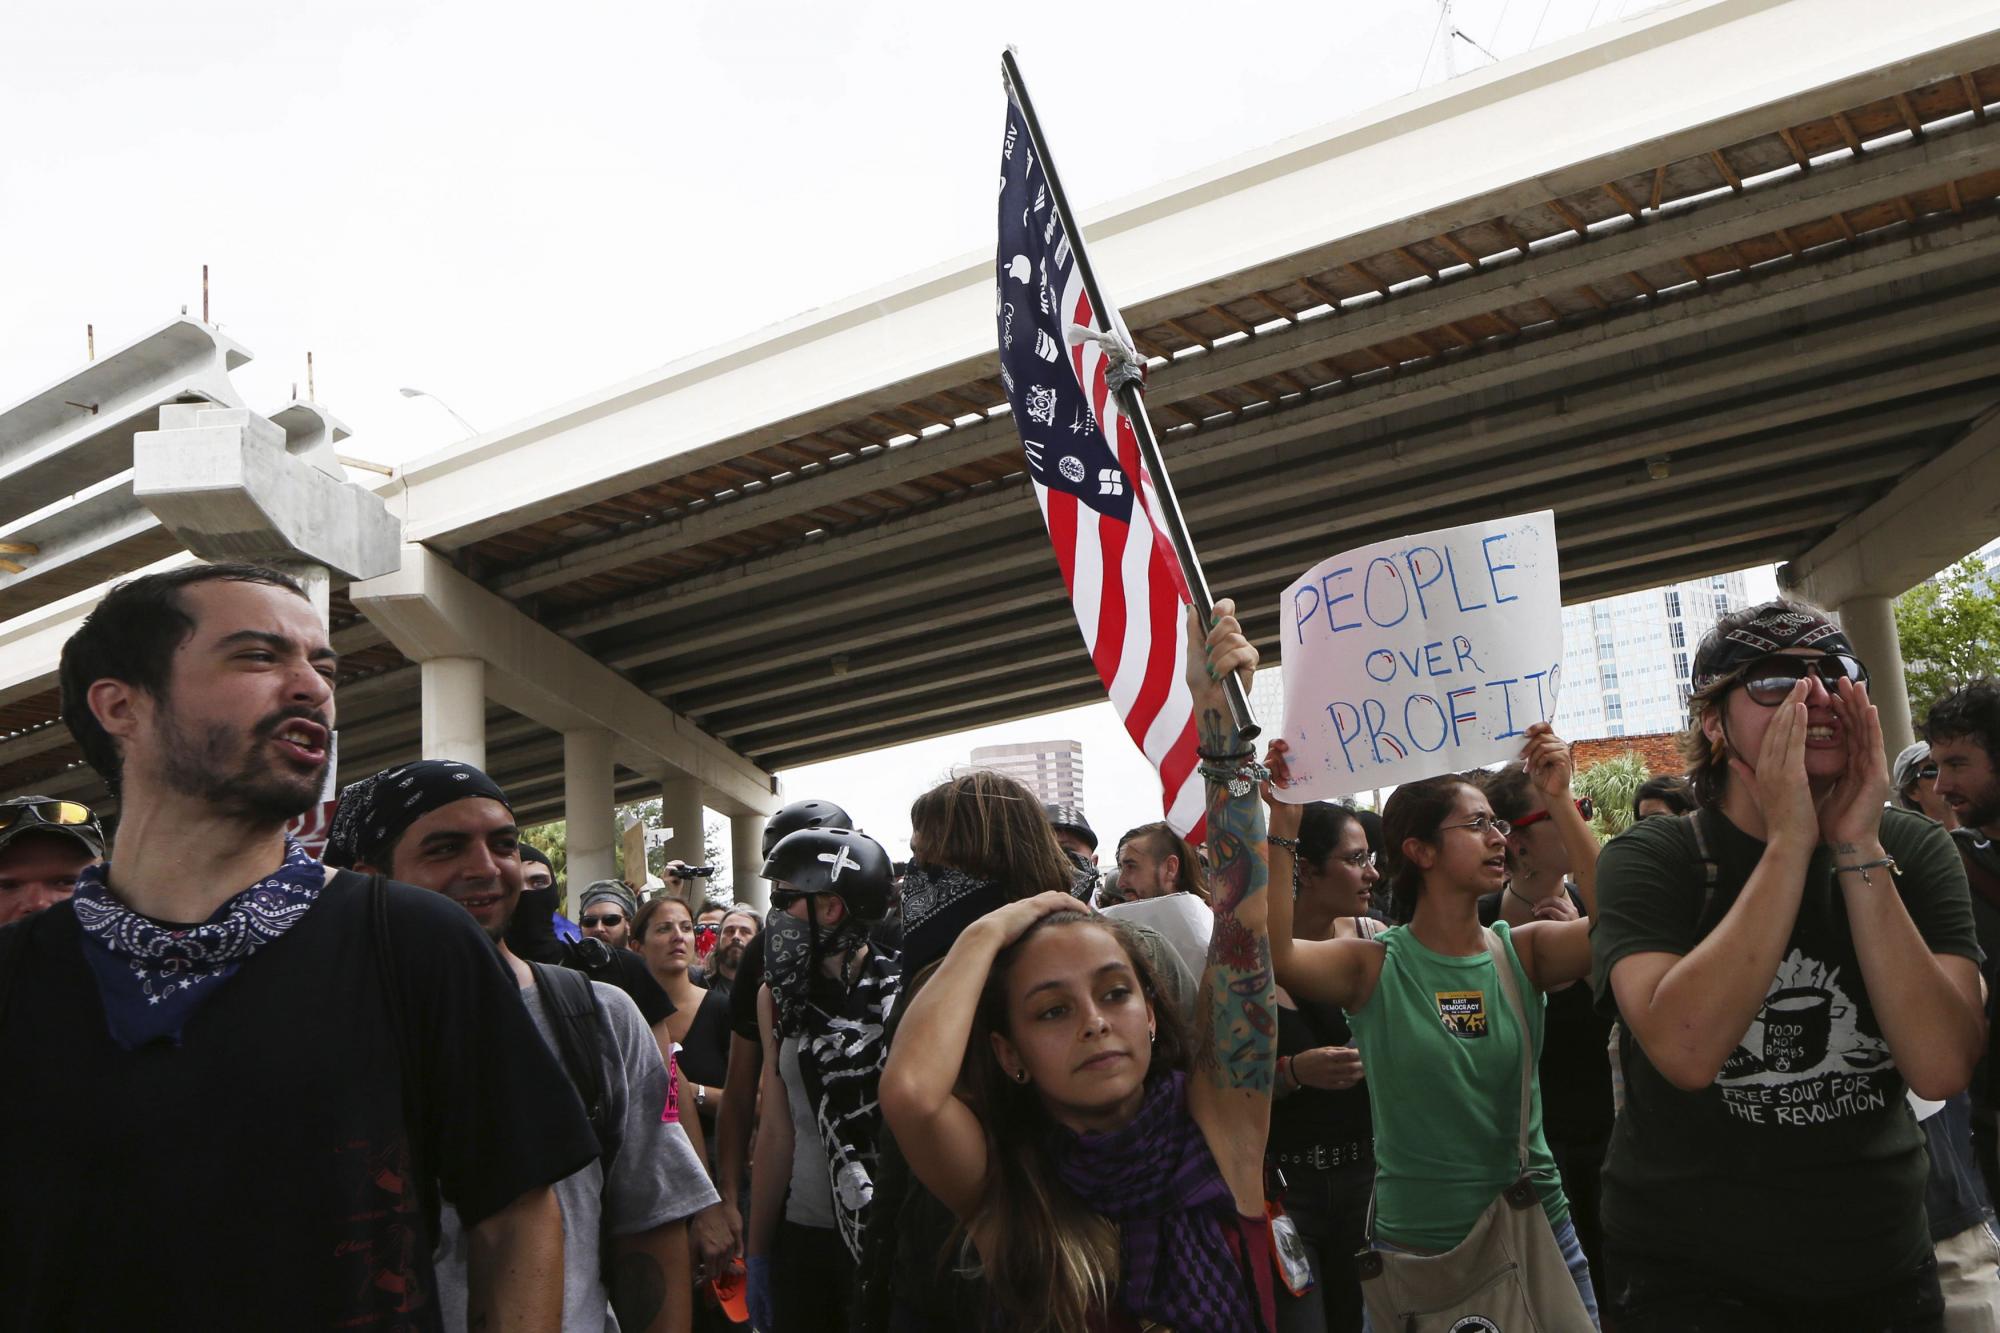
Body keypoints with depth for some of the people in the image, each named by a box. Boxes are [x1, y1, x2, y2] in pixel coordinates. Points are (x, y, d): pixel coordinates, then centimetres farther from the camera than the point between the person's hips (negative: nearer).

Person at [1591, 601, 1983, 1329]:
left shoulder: (1914, 851, -5)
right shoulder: (1648, 859, -12)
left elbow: (1941, 1067, -18)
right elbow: (1686, 1051, -29)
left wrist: (1858, 852, -24)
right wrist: (1788, 843, -28)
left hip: (1883, 1272, 4)